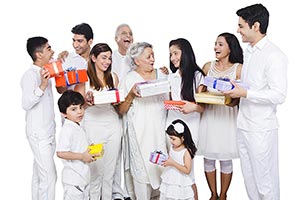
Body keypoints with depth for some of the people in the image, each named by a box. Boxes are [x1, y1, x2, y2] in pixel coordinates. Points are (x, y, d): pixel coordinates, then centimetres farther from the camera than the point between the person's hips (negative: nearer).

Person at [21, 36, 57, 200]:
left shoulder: (45, 72, 12)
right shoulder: (30, 75, -16)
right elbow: (26, 104, -24)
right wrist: (42, 86, -34)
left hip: (48, 132, 9)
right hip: (38, 134, -9)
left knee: (39, 175, 14)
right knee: (49, 177, -10)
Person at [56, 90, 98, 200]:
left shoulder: (78, 128, 11)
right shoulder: (67, 129, -19)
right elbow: (61, 153, -27)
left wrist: (89, 152, 4)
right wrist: (82, 156, -22)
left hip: (83, 177, 10)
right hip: (73, 180, -10)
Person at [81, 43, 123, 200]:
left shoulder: (113, 77, 11)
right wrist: (88, 99, -22)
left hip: (112, 124, 4)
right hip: (92, 125, -3)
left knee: (110, 168, 8)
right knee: (95, 168, -1)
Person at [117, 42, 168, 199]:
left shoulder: (161, 74, 9)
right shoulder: (130, 78, -2)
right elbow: (121, 110, -5)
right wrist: (131, 95, -19)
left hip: (159, 129, 4)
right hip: (140, 131, -3)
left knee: (160, 165, 6)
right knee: (142, 167, 0)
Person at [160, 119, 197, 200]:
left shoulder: (187, 151, -20)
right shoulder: (172, 147, 1)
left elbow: (187, 170, -22)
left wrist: (173, 163, -27)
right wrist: (164, 160, -7)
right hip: (170, 180, 7)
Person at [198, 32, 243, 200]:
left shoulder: (239, 69, -3)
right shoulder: (208, 67, 7)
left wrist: (234, 100, -26)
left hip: (228, 116, -3)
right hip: (209, 115, 3)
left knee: (225, 159, 5)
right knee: (209, 158, 8)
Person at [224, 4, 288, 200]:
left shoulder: (273, 55, -16)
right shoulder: (249, 51, 12)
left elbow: (279, 95, -21)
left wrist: (244, 93, -22)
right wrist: (233, 87, 6)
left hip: (262, 129, -9)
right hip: (244, 125, 9)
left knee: (265, 180, 3)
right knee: (249, 177, 17)